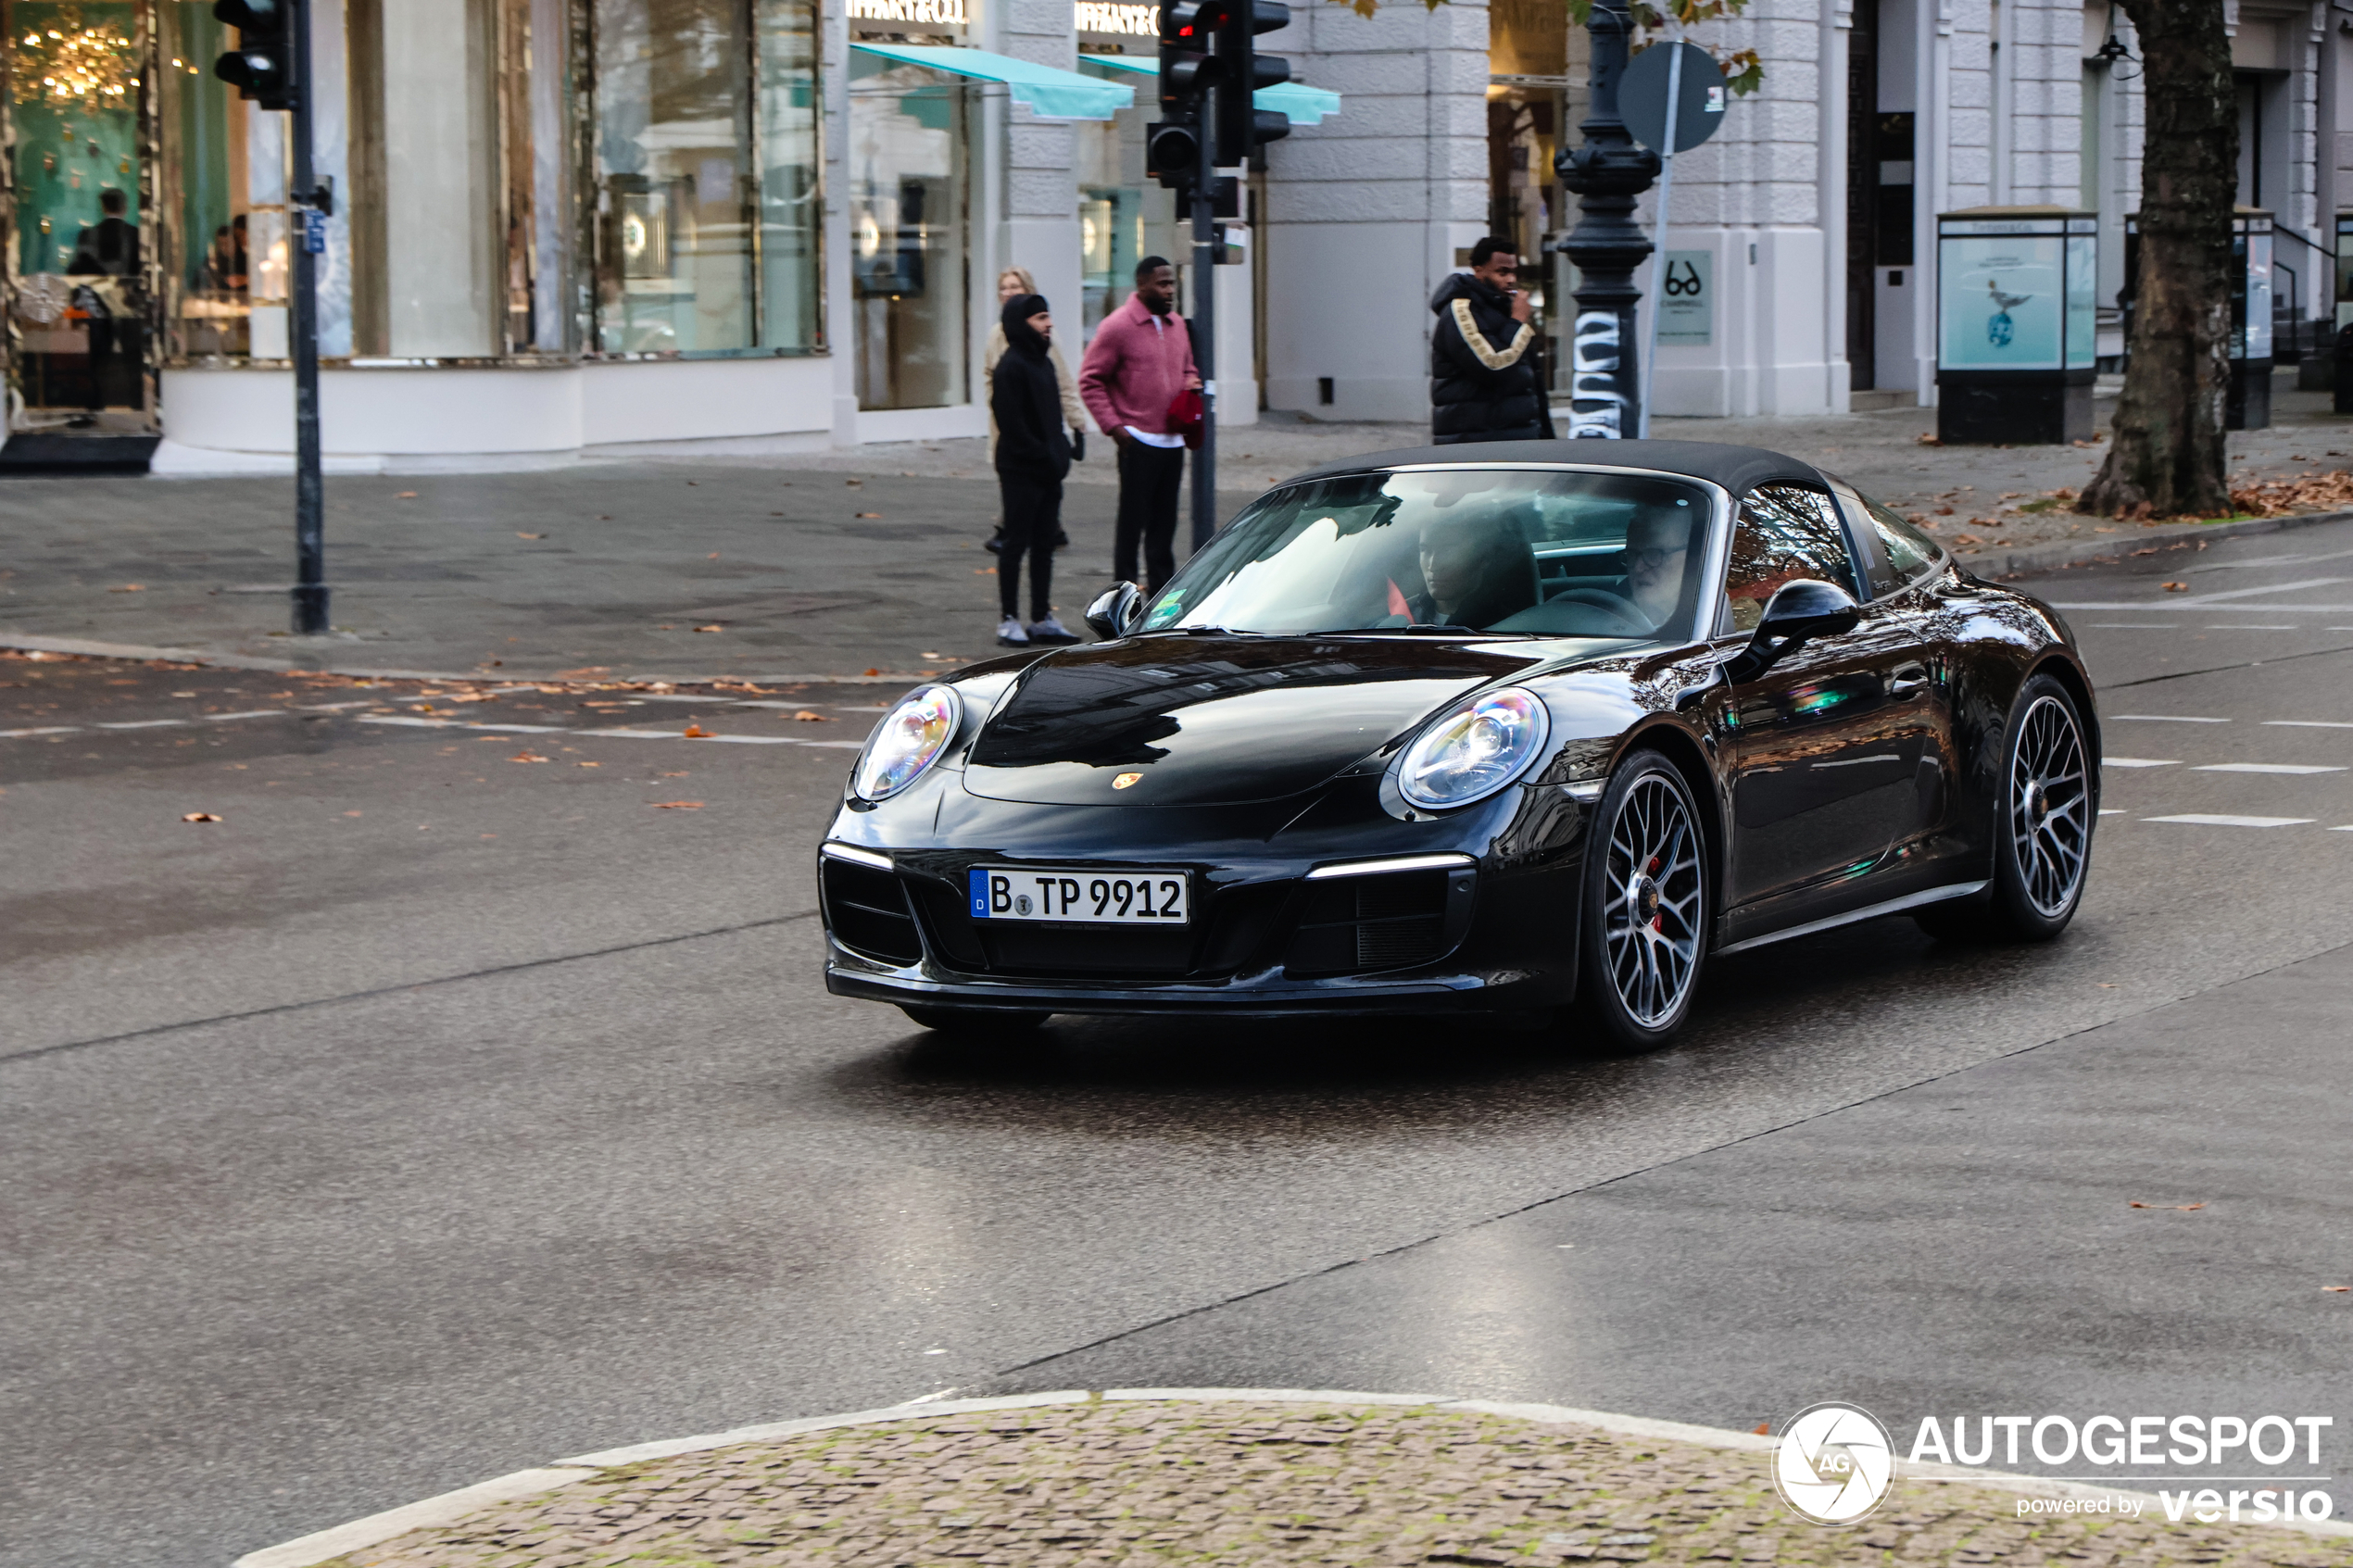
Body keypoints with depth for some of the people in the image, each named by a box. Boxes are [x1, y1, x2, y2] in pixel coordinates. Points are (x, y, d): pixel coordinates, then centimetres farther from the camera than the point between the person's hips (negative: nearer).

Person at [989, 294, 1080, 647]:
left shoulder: (1042, 362, 14)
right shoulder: (1010, 366, -14)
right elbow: (1012, 423, -18)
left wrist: (1059, 452, 6)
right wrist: (1043, 456, -17)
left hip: (1048, 469, 8)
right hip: (1020, 470, -8)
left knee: (1044, 544, 10)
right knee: (1016, 542, -2)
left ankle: (1042, 619, 16)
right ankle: (1009, 621, 3)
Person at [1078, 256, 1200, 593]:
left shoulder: (1176, 324, 13)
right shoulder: (1118, 326, -8)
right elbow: (1090, 381, -8)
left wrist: (1191, 384, 4)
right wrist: (1113, 426, -15)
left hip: (1172, 441, 7)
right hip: (1138, 442, -7)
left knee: (1164, 523, 12)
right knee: (1132, 523, -3)